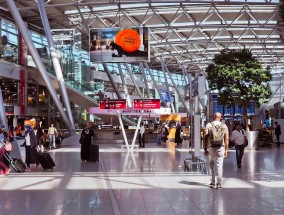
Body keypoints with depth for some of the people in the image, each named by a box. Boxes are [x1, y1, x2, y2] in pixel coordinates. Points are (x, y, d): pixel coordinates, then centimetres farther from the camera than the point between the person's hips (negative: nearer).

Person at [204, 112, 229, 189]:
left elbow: (206, 138, -5)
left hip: (212, 147, 0)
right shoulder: (224, 126, 3)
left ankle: (212, 182, 14)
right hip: (221, 148, 0)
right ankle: (219, 184, -1)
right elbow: (226, 139, 0)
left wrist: (205, 149, -1)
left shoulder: (209, 125, -1)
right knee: (219, 166, 2)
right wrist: (226, 150, 6)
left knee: (211, 164, 16)